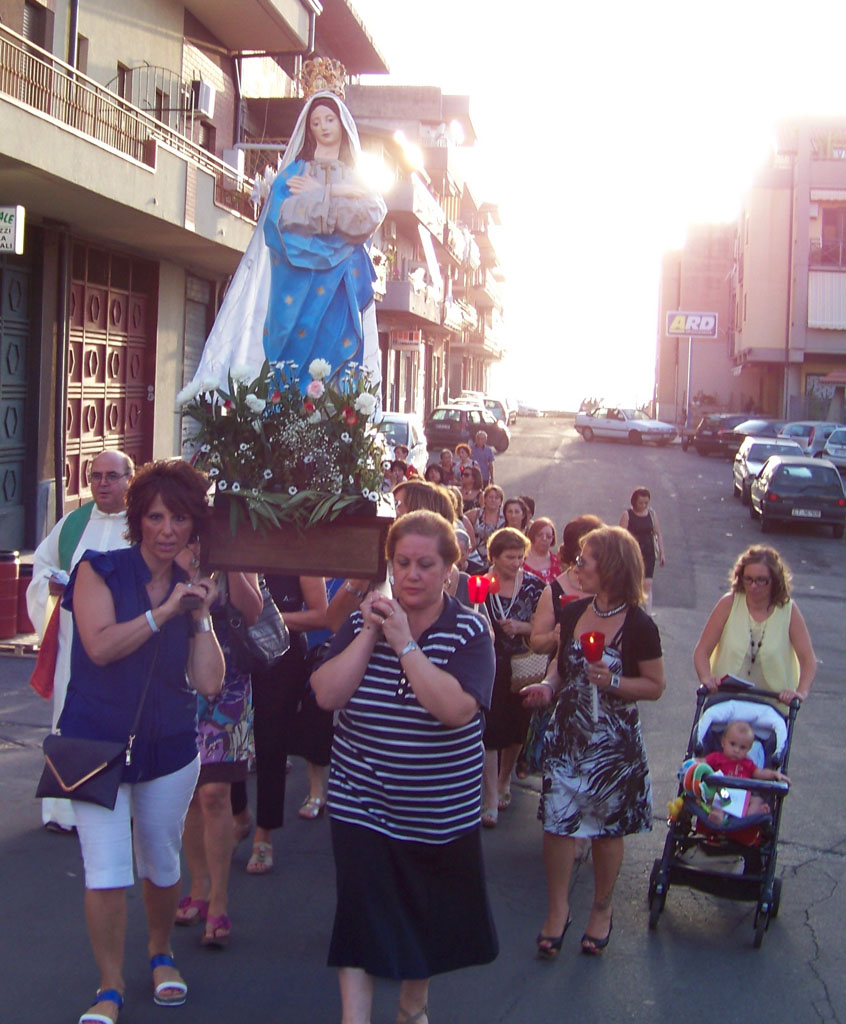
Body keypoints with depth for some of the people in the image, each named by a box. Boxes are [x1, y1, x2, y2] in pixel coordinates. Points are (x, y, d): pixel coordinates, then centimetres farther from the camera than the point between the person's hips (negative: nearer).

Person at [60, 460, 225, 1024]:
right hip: (97, 742, -3)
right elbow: (101, 646, -21)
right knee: (107, 874, -8)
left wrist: (201, 615, -8)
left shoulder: (192, 590, 5)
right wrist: (164, 610, -20)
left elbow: (209, 682, -3)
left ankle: (161, 953, 39)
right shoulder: (100, 570, -5)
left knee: (162, 865, 13)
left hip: (169, 746, 4)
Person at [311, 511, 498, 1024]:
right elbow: (327, 694, -10)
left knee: (428, 914, 17)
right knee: (361, 914, -4)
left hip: (440, 808, 0)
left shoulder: (469, 630, -9)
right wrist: (369, 634, -17)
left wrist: (405, 643, -24)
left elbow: (457, 708, -24)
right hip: (362, 801, 1)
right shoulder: (363, 621, 0)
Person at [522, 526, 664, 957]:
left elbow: (655, 686, -7)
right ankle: (557, 909, 20)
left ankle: (602, 909, 30)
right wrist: (549, 686, -4)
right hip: (566, 735, 4)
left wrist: (612, 682, -22)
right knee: (557, 822, 3)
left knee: (607, 828, 10)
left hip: (613, 741, -4)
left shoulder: (638, 626, -13)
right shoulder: (573, 613, 2)